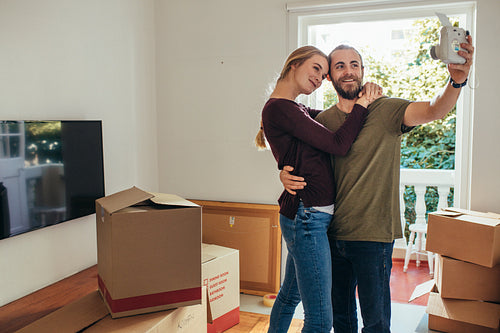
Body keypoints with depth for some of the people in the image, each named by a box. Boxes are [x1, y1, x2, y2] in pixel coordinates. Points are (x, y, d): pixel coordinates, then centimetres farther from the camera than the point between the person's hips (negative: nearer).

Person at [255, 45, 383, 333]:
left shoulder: (298, 110, 16)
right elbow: (339, 144, -16)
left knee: (290, 295, 25)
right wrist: (362, 103, -4)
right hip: (307, 217, -10)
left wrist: (366, 97, 5)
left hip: (305, 216, 10)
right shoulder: (279, 108, -13)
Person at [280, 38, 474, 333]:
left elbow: (434, 111, -22)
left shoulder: (386, 110, -6)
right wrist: (285, 174, -14)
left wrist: (458, 80, -43)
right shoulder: (323, 120, 4)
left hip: (374, 234, -3)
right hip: (334, 233, 4)